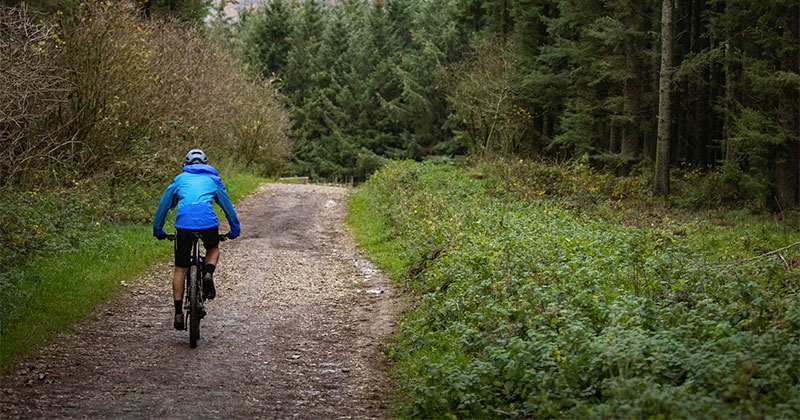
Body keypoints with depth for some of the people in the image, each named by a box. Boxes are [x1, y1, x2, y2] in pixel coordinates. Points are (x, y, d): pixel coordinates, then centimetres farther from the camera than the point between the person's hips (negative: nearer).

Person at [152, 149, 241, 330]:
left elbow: (163, 205, 27)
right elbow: (227, 205, 30)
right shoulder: (213, 179, 26)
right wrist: (235, 230, 41)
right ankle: (208, 273, 1)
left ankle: (178, 312, 7)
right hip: (208, 221, 0)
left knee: (180, 269, 10)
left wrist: (157, 230, 37)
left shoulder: (180, 178, 26)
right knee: (213, 249, 31)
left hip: (184, 222, 0)